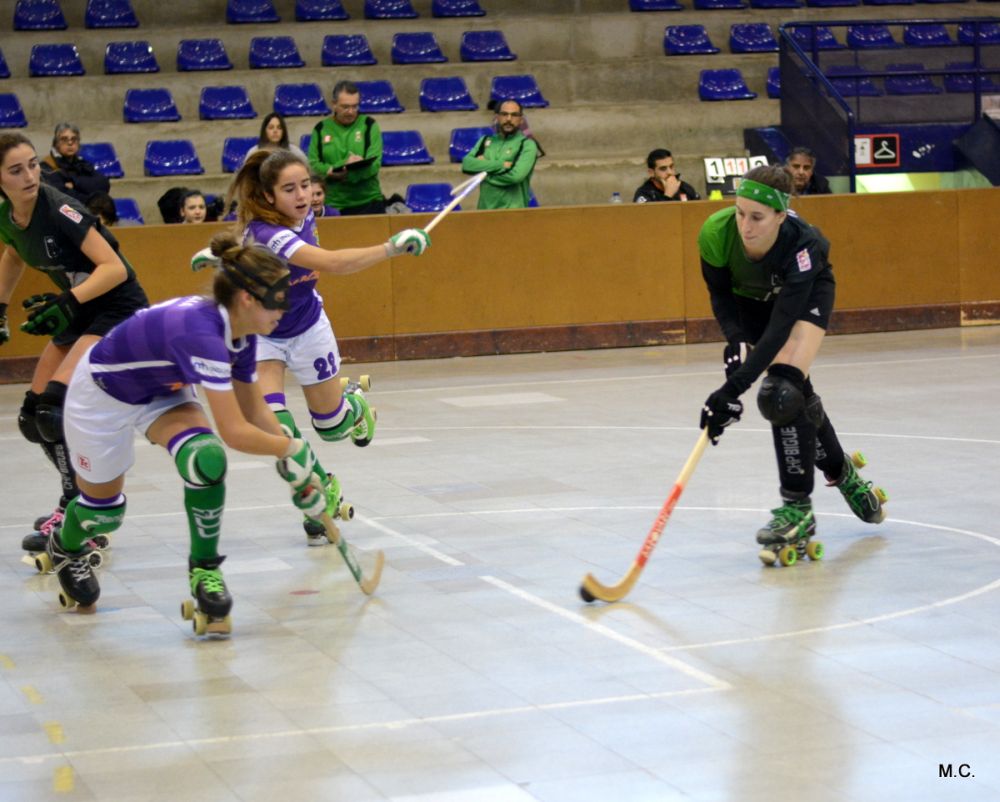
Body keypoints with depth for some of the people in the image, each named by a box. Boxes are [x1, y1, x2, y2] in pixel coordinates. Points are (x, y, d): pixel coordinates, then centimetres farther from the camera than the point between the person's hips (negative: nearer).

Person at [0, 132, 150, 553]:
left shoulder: (59, 210, -24)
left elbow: (114, 268, -29)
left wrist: (68, 303, -39)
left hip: (120, 310, -8)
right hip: (80, 313, 8)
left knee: (55, 403, -23)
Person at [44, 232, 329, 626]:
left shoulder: (241, 334, -15)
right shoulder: (202, 333, -40)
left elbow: (254, 409, 0)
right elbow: (234, 432, -41)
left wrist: (298, 468, -1)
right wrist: (290, 449, -25)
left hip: (162, 391, 6)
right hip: (103, 394, -6)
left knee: (208, 459, -22)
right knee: (104, 511, 10)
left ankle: (204, 569, -3)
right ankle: (65, 549, 47)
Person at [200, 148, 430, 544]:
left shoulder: (304, 214, -15)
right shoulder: (266, 233, -37)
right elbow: (334, 263, -52)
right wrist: (391, 248, -59)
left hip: (307, 328, 5)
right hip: (261, 333, -5)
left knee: (332, 426, 14)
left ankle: (355, 402, 50)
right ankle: (322, 491, 0)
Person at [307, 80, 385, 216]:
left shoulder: (369, 125, 2)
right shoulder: (321, 128, 6)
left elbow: (374, 164, -8)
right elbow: (313, 164, 0)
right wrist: (332, 171, -20)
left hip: (369, 201, -1)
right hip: (332, 204, 1)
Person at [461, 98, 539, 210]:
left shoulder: (527, 145, -2)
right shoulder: (485, 141, 14)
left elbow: (516, 175, -17)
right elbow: (467, 164, -3)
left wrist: (484, 167, -5)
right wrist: (501, 165, -12)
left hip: (513, 211, -4)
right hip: (485, 210, 4)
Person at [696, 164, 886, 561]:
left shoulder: (802, 245, -41)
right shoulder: (716, 234, -33)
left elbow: (780, 329, -44)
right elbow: (719, 294, -12)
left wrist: (733, 388, -50)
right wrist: (736, 343, -29)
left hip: (807, 292, -3)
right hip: (751, 298, 3)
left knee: (784, 391, -21)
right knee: (797, 395, 2)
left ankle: (798, 509, -12)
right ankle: (842, 473, 29)